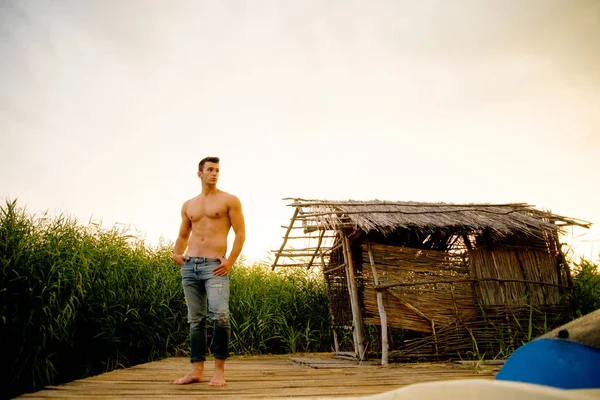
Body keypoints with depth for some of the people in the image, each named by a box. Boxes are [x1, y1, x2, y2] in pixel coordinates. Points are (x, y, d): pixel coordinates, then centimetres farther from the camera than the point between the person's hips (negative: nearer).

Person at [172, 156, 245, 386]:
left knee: (220, 315, -20)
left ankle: (219, 370, -10)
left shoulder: (229, 200, 4)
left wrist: (230, 261, -12)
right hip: (189, 266, 5)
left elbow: (240, 233, -1)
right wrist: (177, 254, 6)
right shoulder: (188, 205, 17)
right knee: (195, 320, 6)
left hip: (214, 265, -5)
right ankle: (197, 370, 11)